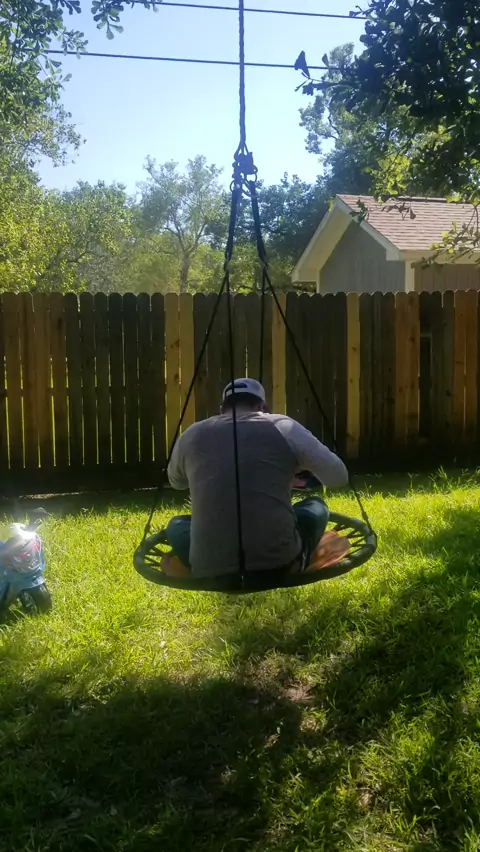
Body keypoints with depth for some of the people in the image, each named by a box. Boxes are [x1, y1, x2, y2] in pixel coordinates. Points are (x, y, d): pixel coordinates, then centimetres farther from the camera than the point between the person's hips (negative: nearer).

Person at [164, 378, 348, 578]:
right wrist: (297, 465, 29)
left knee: (176, 526, 33)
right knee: (316, 508, 28)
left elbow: (175, 483, 31)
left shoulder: (191, 435, 11)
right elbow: (339, 477, 9)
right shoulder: (284, 427, 4)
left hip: (210, 570, 1)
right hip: (277, 561, 0)